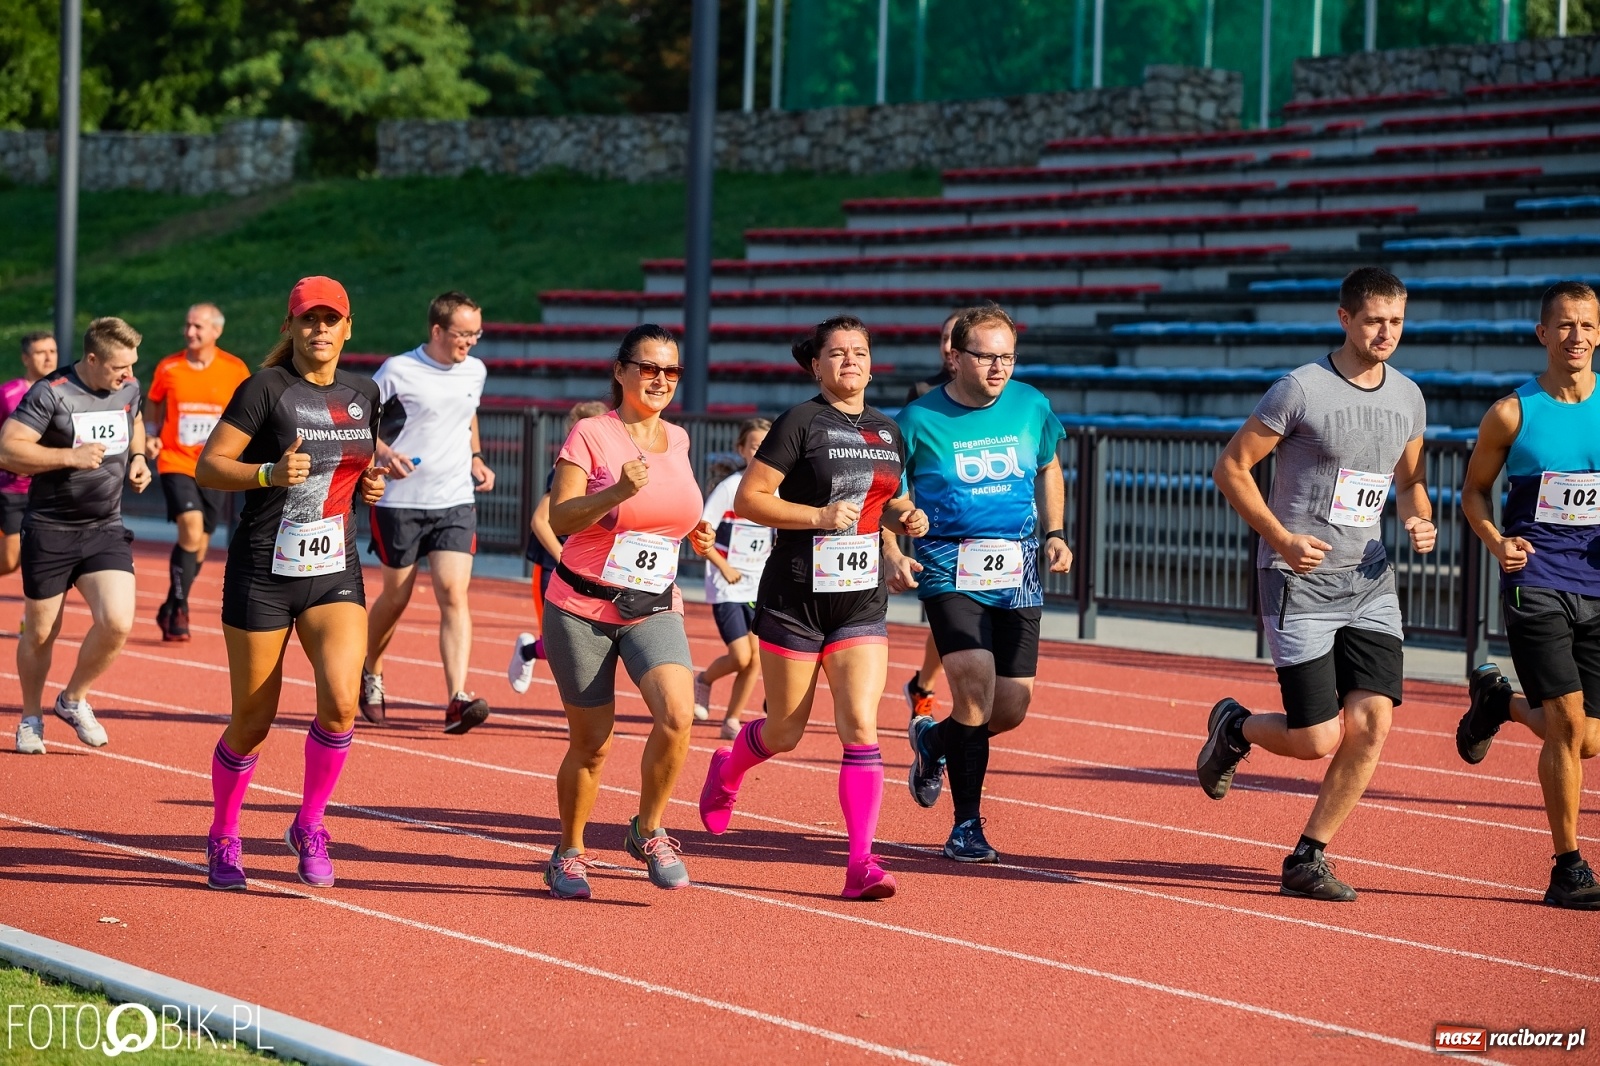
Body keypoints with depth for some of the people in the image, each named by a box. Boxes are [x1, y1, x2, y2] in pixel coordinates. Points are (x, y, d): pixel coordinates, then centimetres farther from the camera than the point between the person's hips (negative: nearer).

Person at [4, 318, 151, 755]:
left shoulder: (129, 389, 3)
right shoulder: (50, 393, -16)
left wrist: (137, 458, 9)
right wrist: (70, 457, -25)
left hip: (106, 530, 4)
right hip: (50, 532, -4)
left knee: (116, 623, -14)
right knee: (40, 633, 7)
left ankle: (74, 700, 12)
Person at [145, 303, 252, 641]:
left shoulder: (235, 370, -2)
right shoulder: (168, 368, -2)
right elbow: (153, 407, 14)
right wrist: (150, 436, -2)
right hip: (176, 462, -2)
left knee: (199, 546, 9)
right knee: (191, 530, -21)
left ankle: (171, 610, 28)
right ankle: (178, 610, -11)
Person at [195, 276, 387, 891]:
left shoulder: (363, 394, 8)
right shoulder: (266, 389, -9)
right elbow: (207, 468, -11)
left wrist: (374, 481, 4)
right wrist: (270, 473, -27)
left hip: (336, 572, 4)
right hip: (263, 574, -4)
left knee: (341, 702, -17)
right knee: (253, 721, 3)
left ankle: (309, 827, 5)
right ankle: (223, 839, 27)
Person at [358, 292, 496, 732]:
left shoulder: (475, 371, 7)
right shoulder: (399, 371, -9)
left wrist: (475, 458, 12)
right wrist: (383, 452, -20)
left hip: (455, 502, 3)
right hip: (400, 501, -3)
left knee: (454, 594, -12)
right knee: (396, 596, 8)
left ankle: (457, 700, -20)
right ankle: (370, 672, 36)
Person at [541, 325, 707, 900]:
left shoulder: (677, 441, 9)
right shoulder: (591, 434, -7)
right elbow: (560, 518, -17)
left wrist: (688, 528, 13)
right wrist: (617, 492, -30)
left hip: (654, 612, 3)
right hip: (582, 610, -3)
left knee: (676, 712, -22)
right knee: (591, 743, 1)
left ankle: (648, 831, -2)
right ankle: (570, 854, 23)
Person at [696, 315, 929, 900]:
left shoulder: (888, 433, 10)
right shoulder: (800, 423, -8)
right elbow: (750, 499, -12)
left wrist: (904, 517, 3)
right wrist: (821, 515, -22)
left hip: (862, 602, 4)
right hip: (794, 599, -4)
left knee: (860, 726, -11)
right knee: (785, 733, 9)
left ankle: (861, 862, -10)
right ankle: (727, 769, 43)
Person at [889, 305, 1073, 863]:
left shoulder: (1031, 407, 6)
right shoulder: (920, 419, -5)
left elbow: (1048, 470, 23)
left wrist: (1054, 533, 10)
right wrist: (891, 555, -13)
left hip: (1018, 570, 4)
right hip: (949, 566, -4)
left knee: (1011, 708, 2)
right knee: (975, 682, -22)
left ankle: (935, 738, 37)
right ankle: (967, 826, -8)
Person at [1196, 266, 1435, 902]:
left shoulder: (1407, 397, 9)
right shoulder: (1301, 389, -10)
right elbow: (1231, 468, -6)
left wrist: (1418, 520, 1)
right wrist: (1282, 539, -16)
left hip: (1369, 581, 6)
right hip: (1301, 582, -6)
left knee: (1372, 722, -8)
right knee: (1318, 740, -9)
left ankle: (1308, 859, 6)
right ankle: (1234, 728, 25)